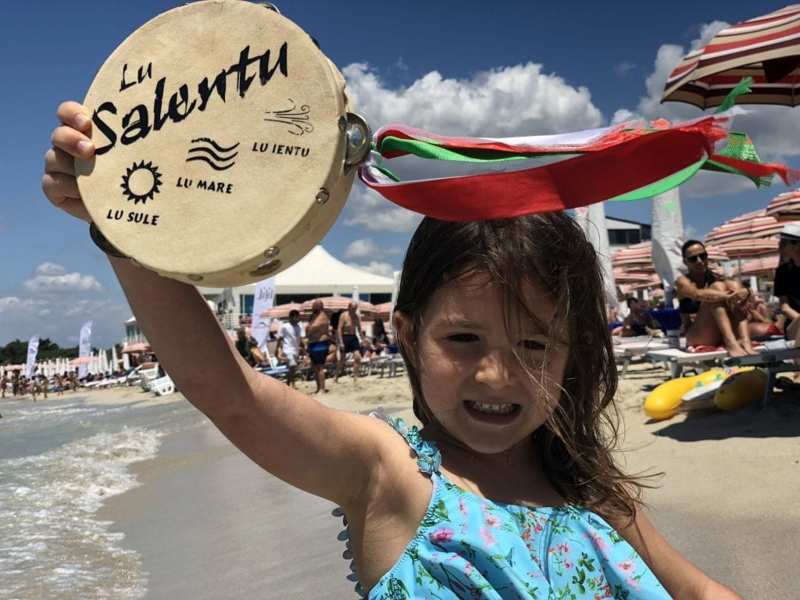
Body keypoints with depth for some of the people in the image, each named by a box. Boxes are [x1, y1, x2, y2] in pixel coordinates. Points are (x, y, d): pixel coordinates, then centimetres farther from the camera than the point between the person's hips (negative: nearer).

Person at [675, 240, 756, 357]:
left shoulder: (715, 277, 14)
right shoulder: (683, 281, 1)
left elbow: (744, 290, -3)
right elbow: (699, 294, -23)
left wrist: (743, 293, -28)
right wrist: (728, 296, -37)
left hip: (723, 334, 5)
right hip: (697, 337, -4)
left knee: (734, 285, -11)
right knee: (717, 287, -19)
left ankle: (744, 341, -30)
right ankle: (731, 344, -40)